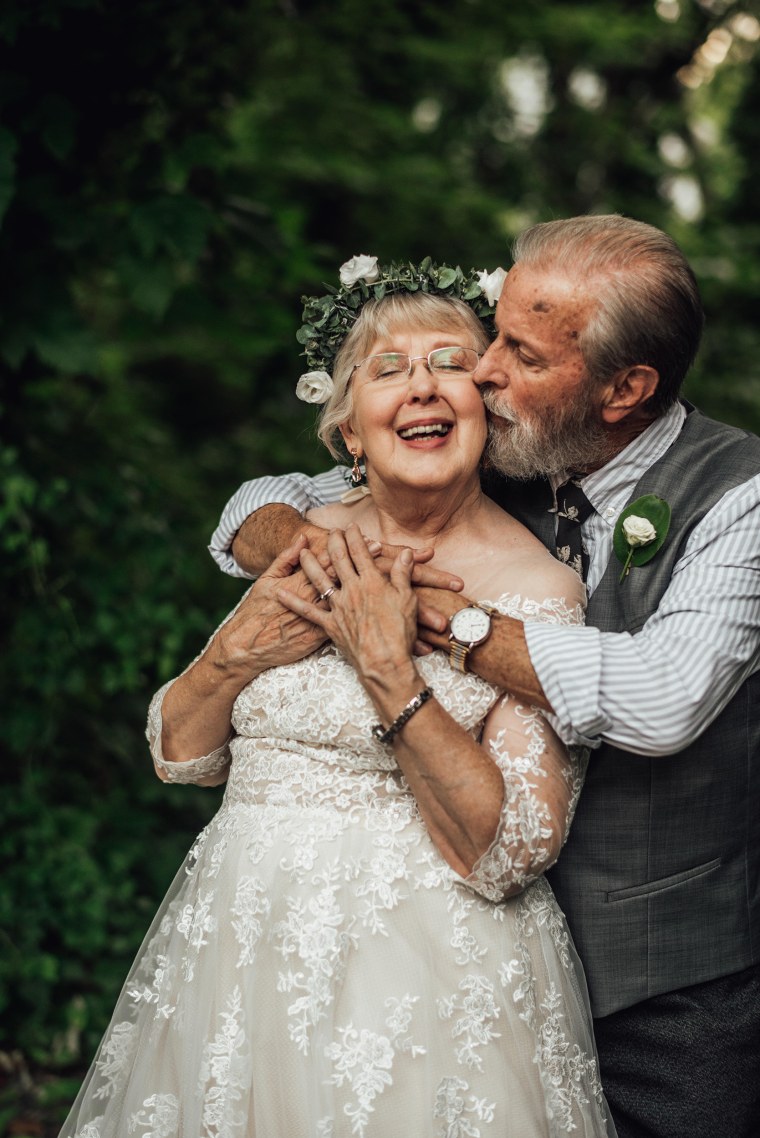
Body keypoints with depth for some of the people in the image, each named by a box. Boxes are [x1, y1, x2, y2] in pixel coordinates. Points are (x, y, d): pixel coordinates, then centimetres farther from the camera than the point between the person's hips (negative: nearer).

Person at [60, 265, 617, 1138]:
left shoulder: (534, 590, -11)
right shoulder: (305, 540, 4)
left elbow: (506, 856, -17)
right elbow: (180, 756, 9)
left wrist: (388, 671, -22)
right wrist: (237, 650, -9)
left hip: (422, 972, -5)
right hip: (242, 949, 5)